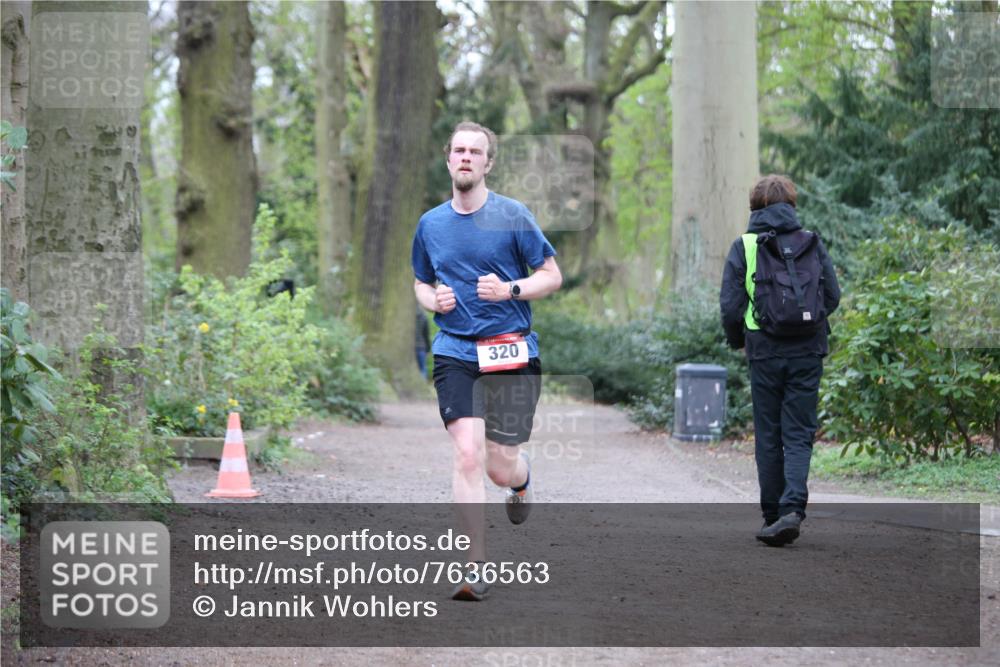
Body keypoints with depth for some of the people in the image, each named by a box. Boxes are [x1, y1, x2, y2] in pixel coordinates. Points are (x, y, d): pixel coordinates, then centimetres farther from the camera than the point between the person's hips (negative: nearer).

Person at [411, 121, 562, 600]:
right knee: (468, 455, -15)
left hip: (512, 353, -2)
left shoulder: (512, 216, -2)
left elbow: (552, 276, 1)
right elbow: (421, 282, 24)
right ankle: (474, 569, -11)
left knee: (501, 468, 1)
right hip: (455, 352, 2)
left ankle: (522, 481, 41)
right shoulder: (430, 224, 9)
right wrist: (433, 300, 1)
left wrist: (510, 290, -16)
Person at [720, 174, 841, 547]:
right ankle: (793, 508, -15)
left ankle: (772, 515, 13)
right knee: (799, 435, 3)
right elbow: (832, 297, 5)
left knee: (768, 436, 9)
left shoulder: (744, 247, -2)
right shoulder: (813, 244, 5)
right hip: (808, 352, 2)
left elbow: (730, 306, -6)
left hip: (766, 352, -2)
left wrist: (736, 341, 12)